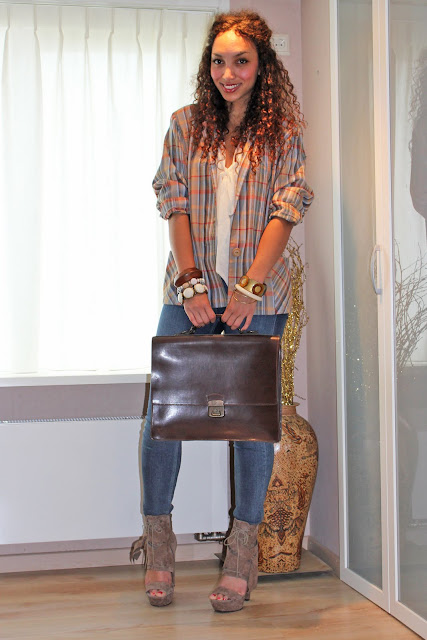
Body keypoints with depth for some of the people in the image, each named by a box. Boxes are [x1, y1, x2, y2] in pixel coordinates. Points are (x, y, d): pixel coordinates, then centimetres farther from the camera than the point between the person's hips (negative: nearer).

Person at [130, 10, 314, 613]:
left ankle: (243, 550, 13)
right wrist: (190, 283, -8)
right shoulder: (186, 124, 8)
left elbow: (285, 211, -5)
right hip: (191, 290, 2)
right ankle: (158, 540, 16)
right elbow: (174, 205, 2)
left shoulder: (282, 131, 3)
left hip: (259, 295, -1)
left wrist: (249, 289, -14)